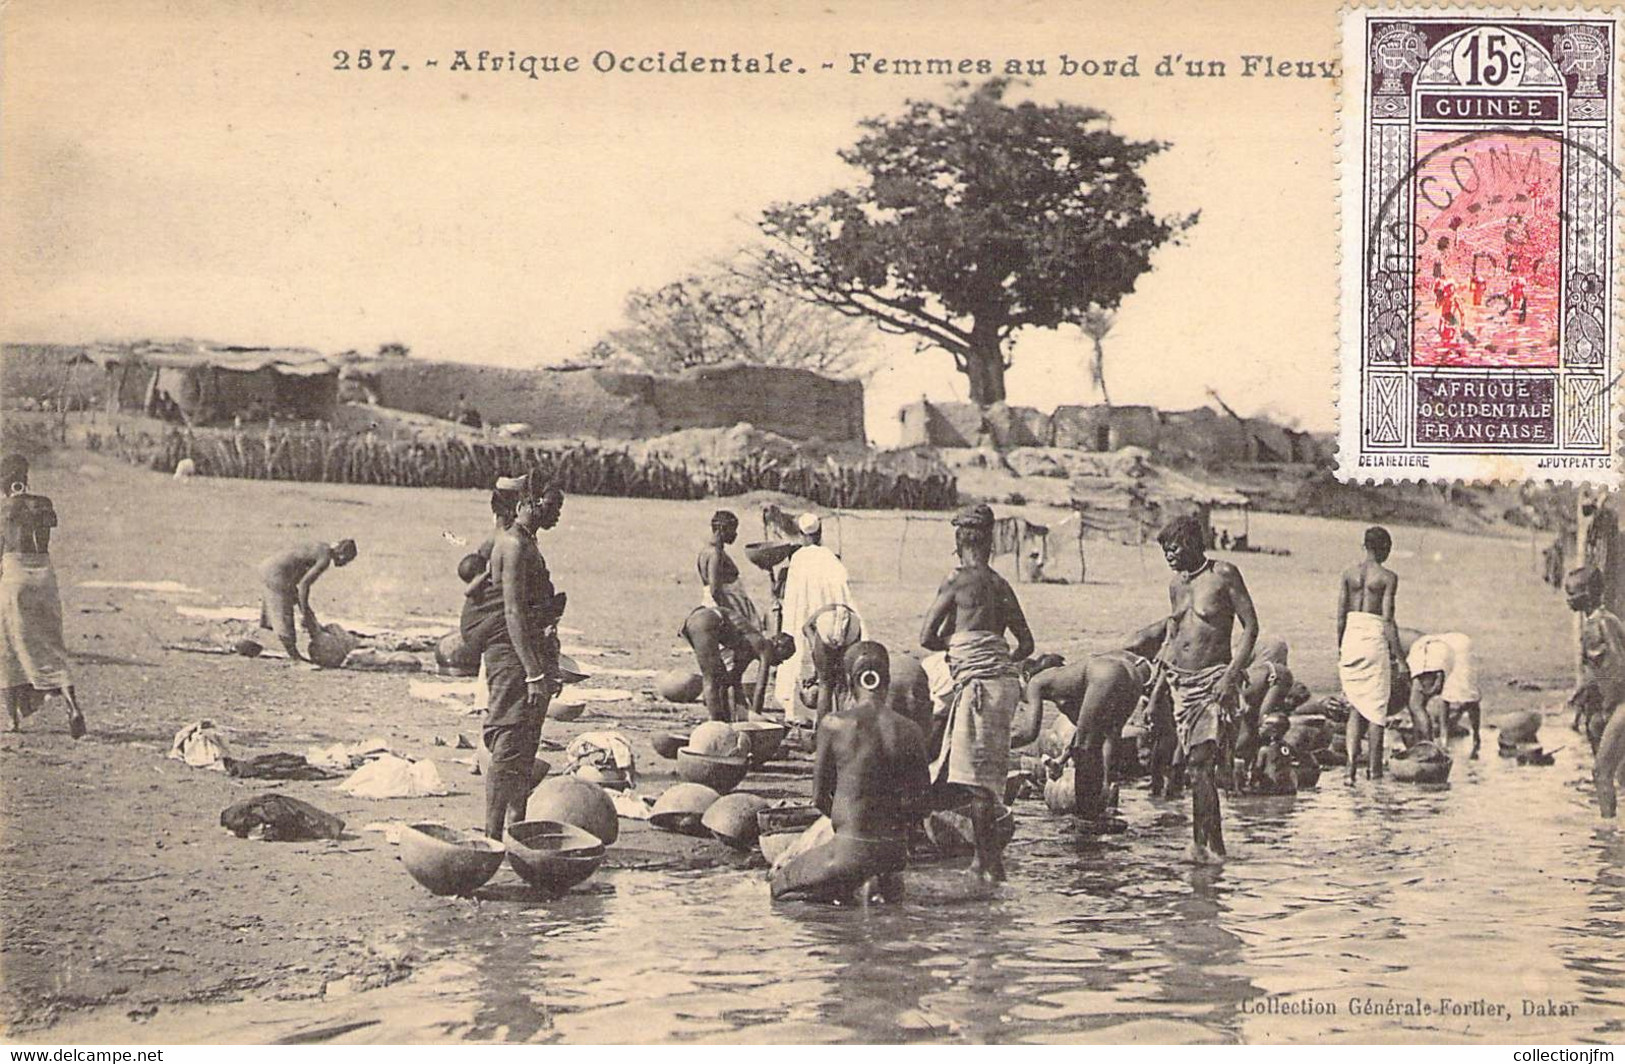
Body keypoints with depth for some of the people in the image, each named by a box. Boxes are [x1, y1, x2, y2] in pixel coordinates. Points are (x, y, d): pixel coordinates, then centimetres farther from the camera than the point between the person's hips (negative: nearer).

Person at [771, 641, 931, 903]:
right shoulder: (911, 732, -2)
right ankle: (886, 881, 7)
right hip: (896, 850, 5)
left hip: (851, 849, -5)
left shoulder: (833, 725, -9)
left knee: (779, 885, 20)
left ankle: (857, 885, 0)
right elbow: (919, 806, 2)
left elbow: (820, 798, -1)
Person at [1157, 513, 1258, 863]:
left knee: (1201, 762, -15)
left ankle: (1210, 842, -10)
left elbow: (1251, 627, -7)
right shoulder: (1175, 583, 12)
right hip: (1179, 679, 6)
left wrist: (1232, 675, -15)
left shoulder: (1224, 574, -6)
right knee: (1193, 765, 5)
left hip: (1213, 677, -6)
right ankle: (1204, 841, 11)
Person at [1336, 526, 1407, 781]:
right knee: (1376, 707, 5)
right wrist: (1400, 659, -5)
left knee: (1356, 705, 14)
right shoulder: (1387, 577, -6)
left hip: (1351, 638, 4)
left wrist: (1340, 650, 15)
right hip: (1375, 639, -4)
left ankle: (1351, 762, 0)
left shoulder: (1348, 573, 6)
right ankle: (1375, 768, 9)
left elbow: (1340, 615, 6)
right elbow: (1388, 621, -10)